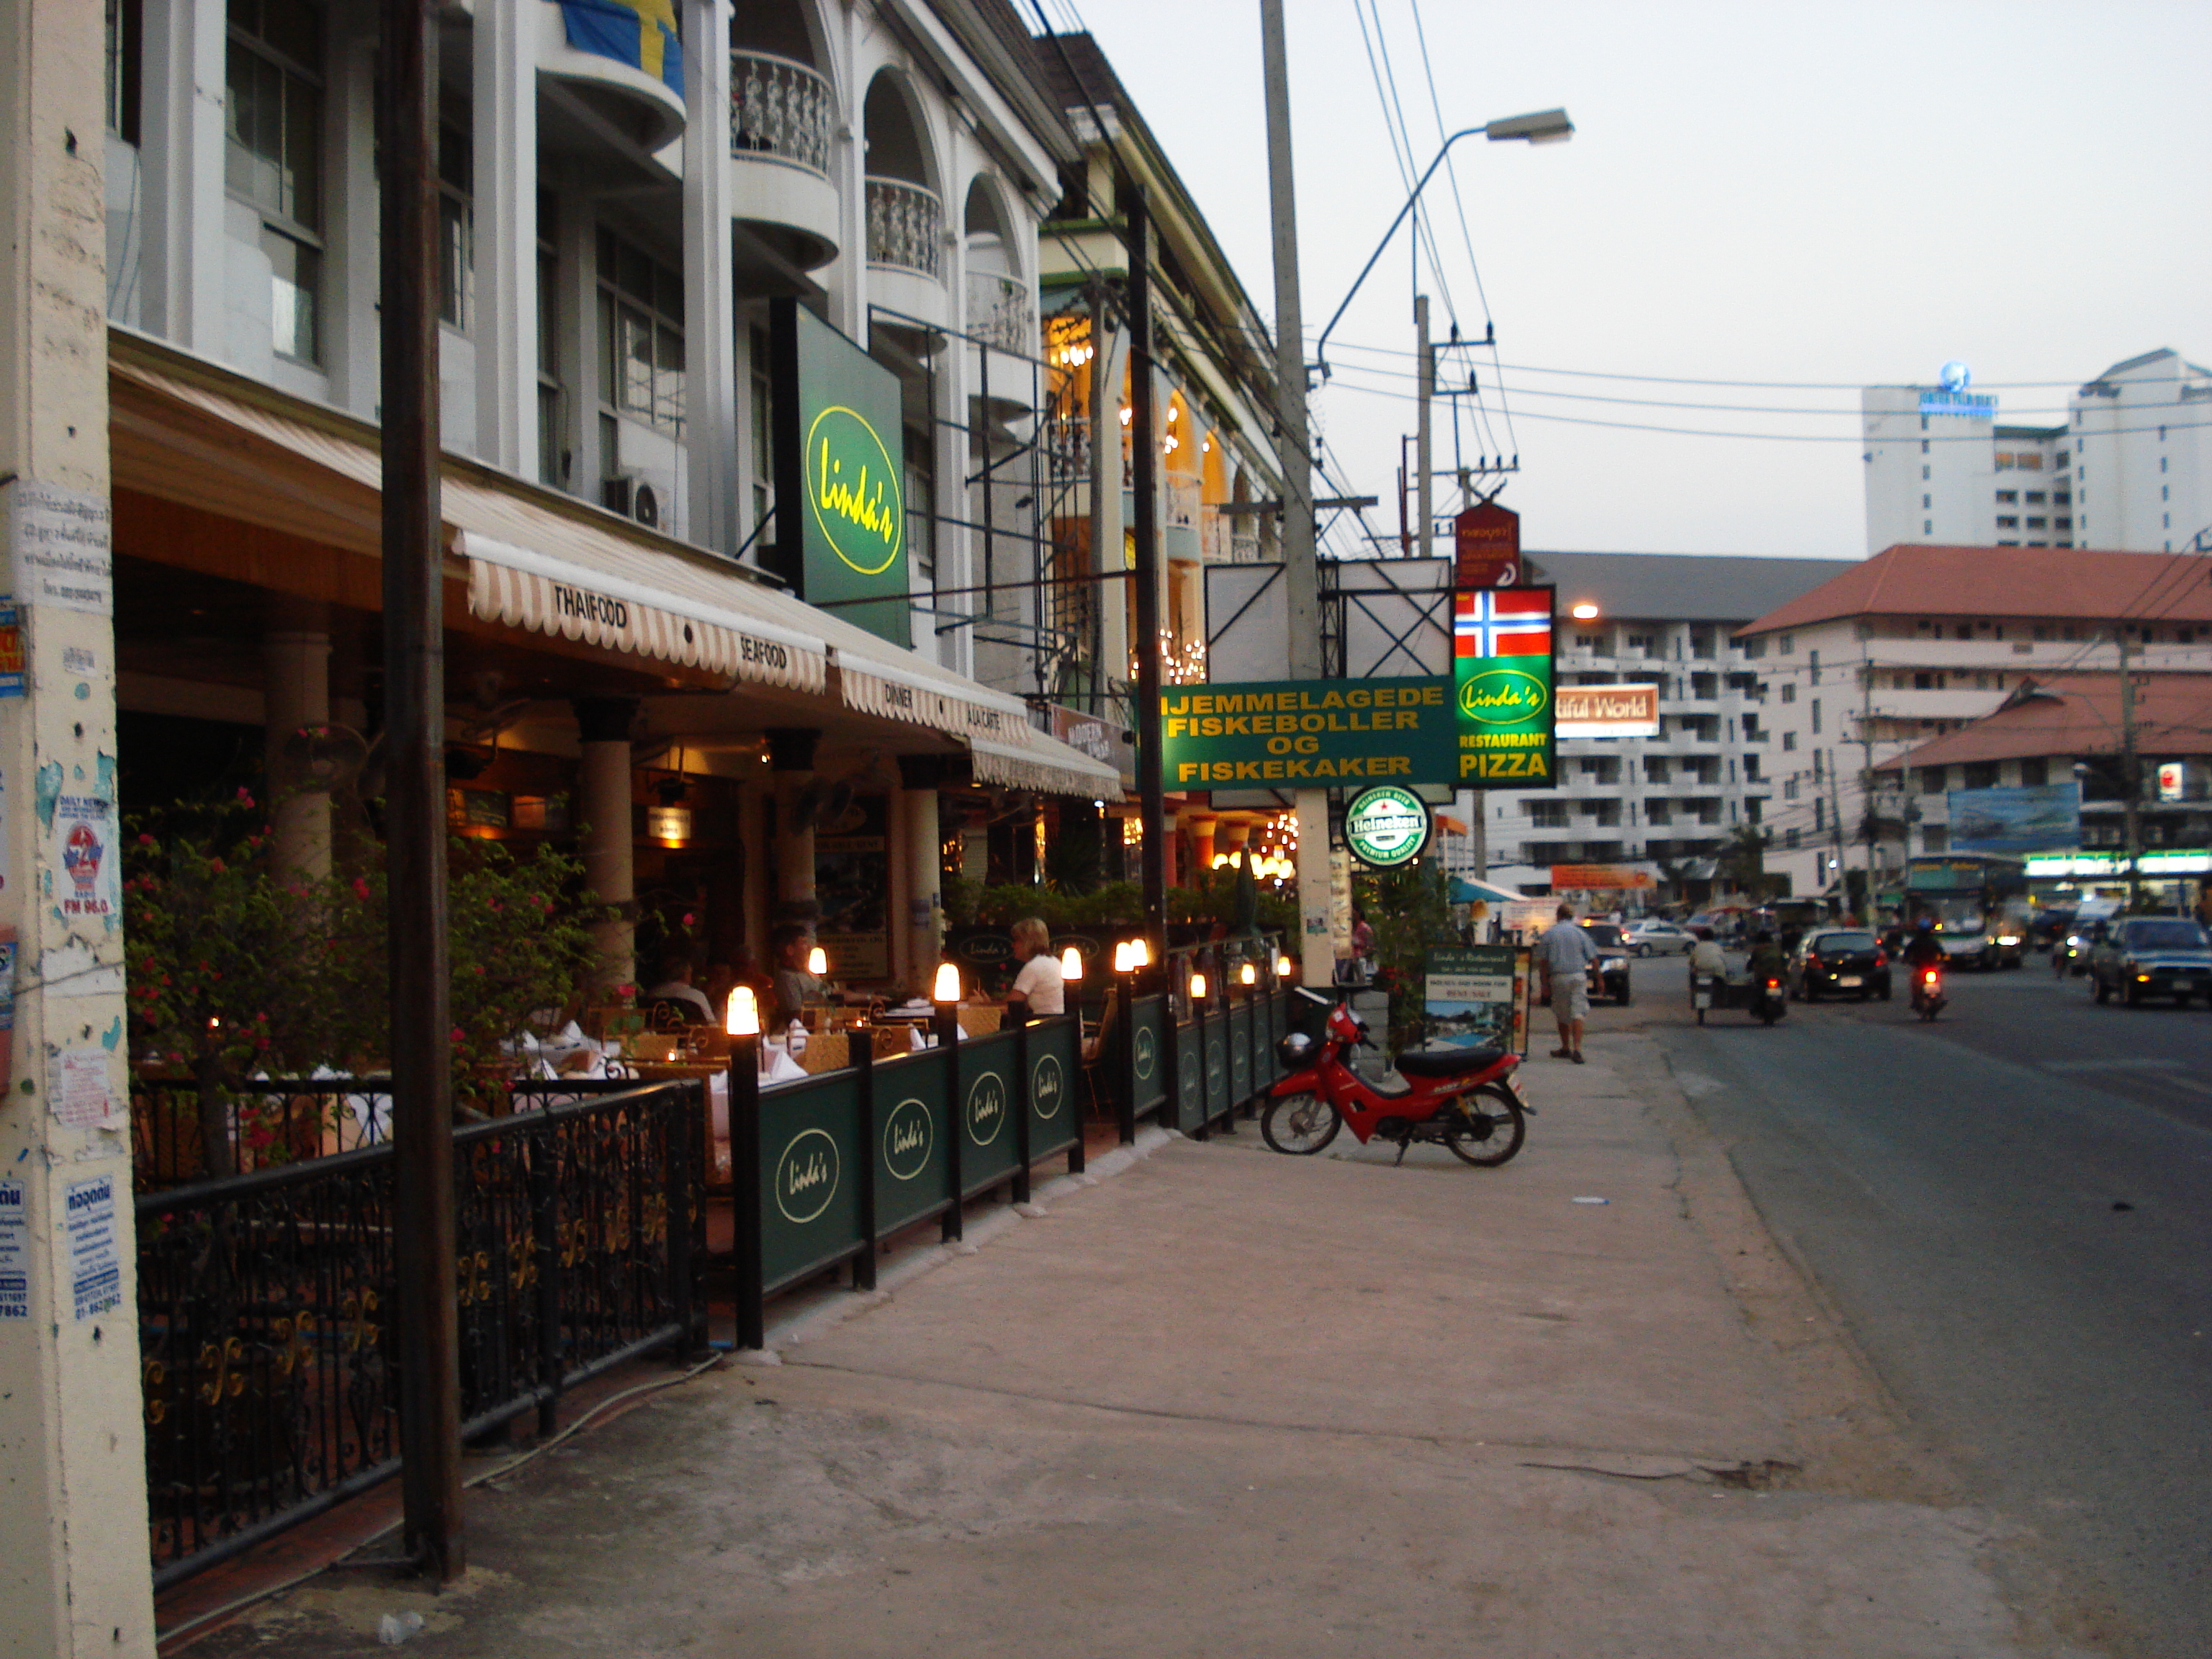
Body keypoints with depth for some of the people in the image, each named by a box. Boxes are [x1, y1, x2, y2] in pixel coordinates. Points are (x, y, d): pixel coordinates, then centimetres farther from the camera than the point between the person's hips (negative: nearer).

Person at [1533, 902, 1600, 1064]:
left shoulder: (1548, 934, 3)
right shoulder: (1580, 933, 4)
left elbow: (1543, 961, 0)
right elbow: (1593, 958, 4)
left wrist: (1546, 984, 4)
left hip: (1558, 977, 0)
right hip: (1578, 976, 0)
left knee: (1562, 1015, 12)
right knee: (1578, 1013, -3)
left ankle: (1565, 1048, 22)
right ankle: (1576, 1049, -14)